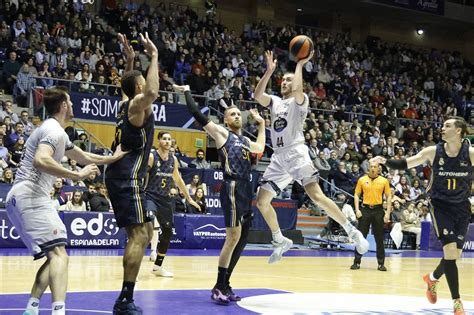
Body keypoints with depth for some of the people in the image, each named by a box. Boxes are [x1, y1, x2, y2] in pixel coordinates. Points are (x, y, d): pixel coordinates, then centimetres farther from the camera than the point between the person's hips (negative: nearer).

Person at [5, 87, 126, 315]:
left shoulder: (54, 131, 24)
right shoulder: (54, 130, -9)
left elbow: (83, 157, 33)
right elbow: (40, 161, -28)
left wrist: (113, 158, 27)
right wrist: (77, 175, -25)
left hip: (20, 199, 10)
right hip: (31, 197, -10)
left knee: (53, 256, 13)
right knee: (59, 254, -18)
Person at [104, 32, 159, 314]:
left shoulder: (126, 104, 17)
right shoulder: (138, 104, -9)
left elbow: (130, 86, 41)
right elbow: (152, 93, -32)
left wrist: (131, 60, 34)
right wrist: (154, 56, -21)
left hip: (122, 177, 10)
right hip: (128, 178, -10)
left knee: (146, 233, 14)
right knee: (138, 235, -13)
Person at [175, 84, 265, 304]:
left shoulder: (245, 140, 23)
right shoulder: (221, 133, 3)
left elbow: (260, 147, 43)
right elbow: (198, 115, -4)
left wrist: (261, 123, 42)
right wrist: (187, 92, 1)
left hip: (246, 192, 8)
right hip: (232, 189, -8)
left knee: (241, 240, 9)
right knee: (233, 237, -15)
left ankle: (225, 285, 18)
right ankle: (219, 288, -10)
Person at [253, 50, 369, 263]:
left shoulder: (299, 101, 3)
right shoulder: (275, 102, 20)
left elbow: (297, 90, -22)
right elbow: (257, 95, 0)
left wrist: (300, 64, -12)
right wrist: (269, 71, -5)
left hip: (296, 153, -7)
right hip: (278, 157, 7)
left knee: (316, 196, -22)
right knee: (262, 201, 4)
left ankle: (352, 231, -17)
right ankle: (280, 241, 19)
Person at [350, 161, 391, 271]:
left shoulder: (384, 181, 3)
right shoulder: (362, 180, 4)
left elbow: (388, 196, 4)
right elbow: (356, 195, 6)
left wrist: (388, 213, -4)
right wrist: (357, 210, -5)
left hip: (378, 210, 0)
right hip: (365, 209, 0)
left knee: (379, 238, 3)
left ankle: (381, 263, 9)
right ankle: (357, 262, 8)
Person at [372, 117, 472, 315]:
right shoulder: (433, 152, -6)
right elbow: (404, 164, -3)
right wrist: (385, 161, -18)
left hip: (462, 207, 2)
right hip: (441, 206, -2)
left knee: (455, 255, 6)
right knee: (450, 251, -15)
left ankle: (433, 278, 37)